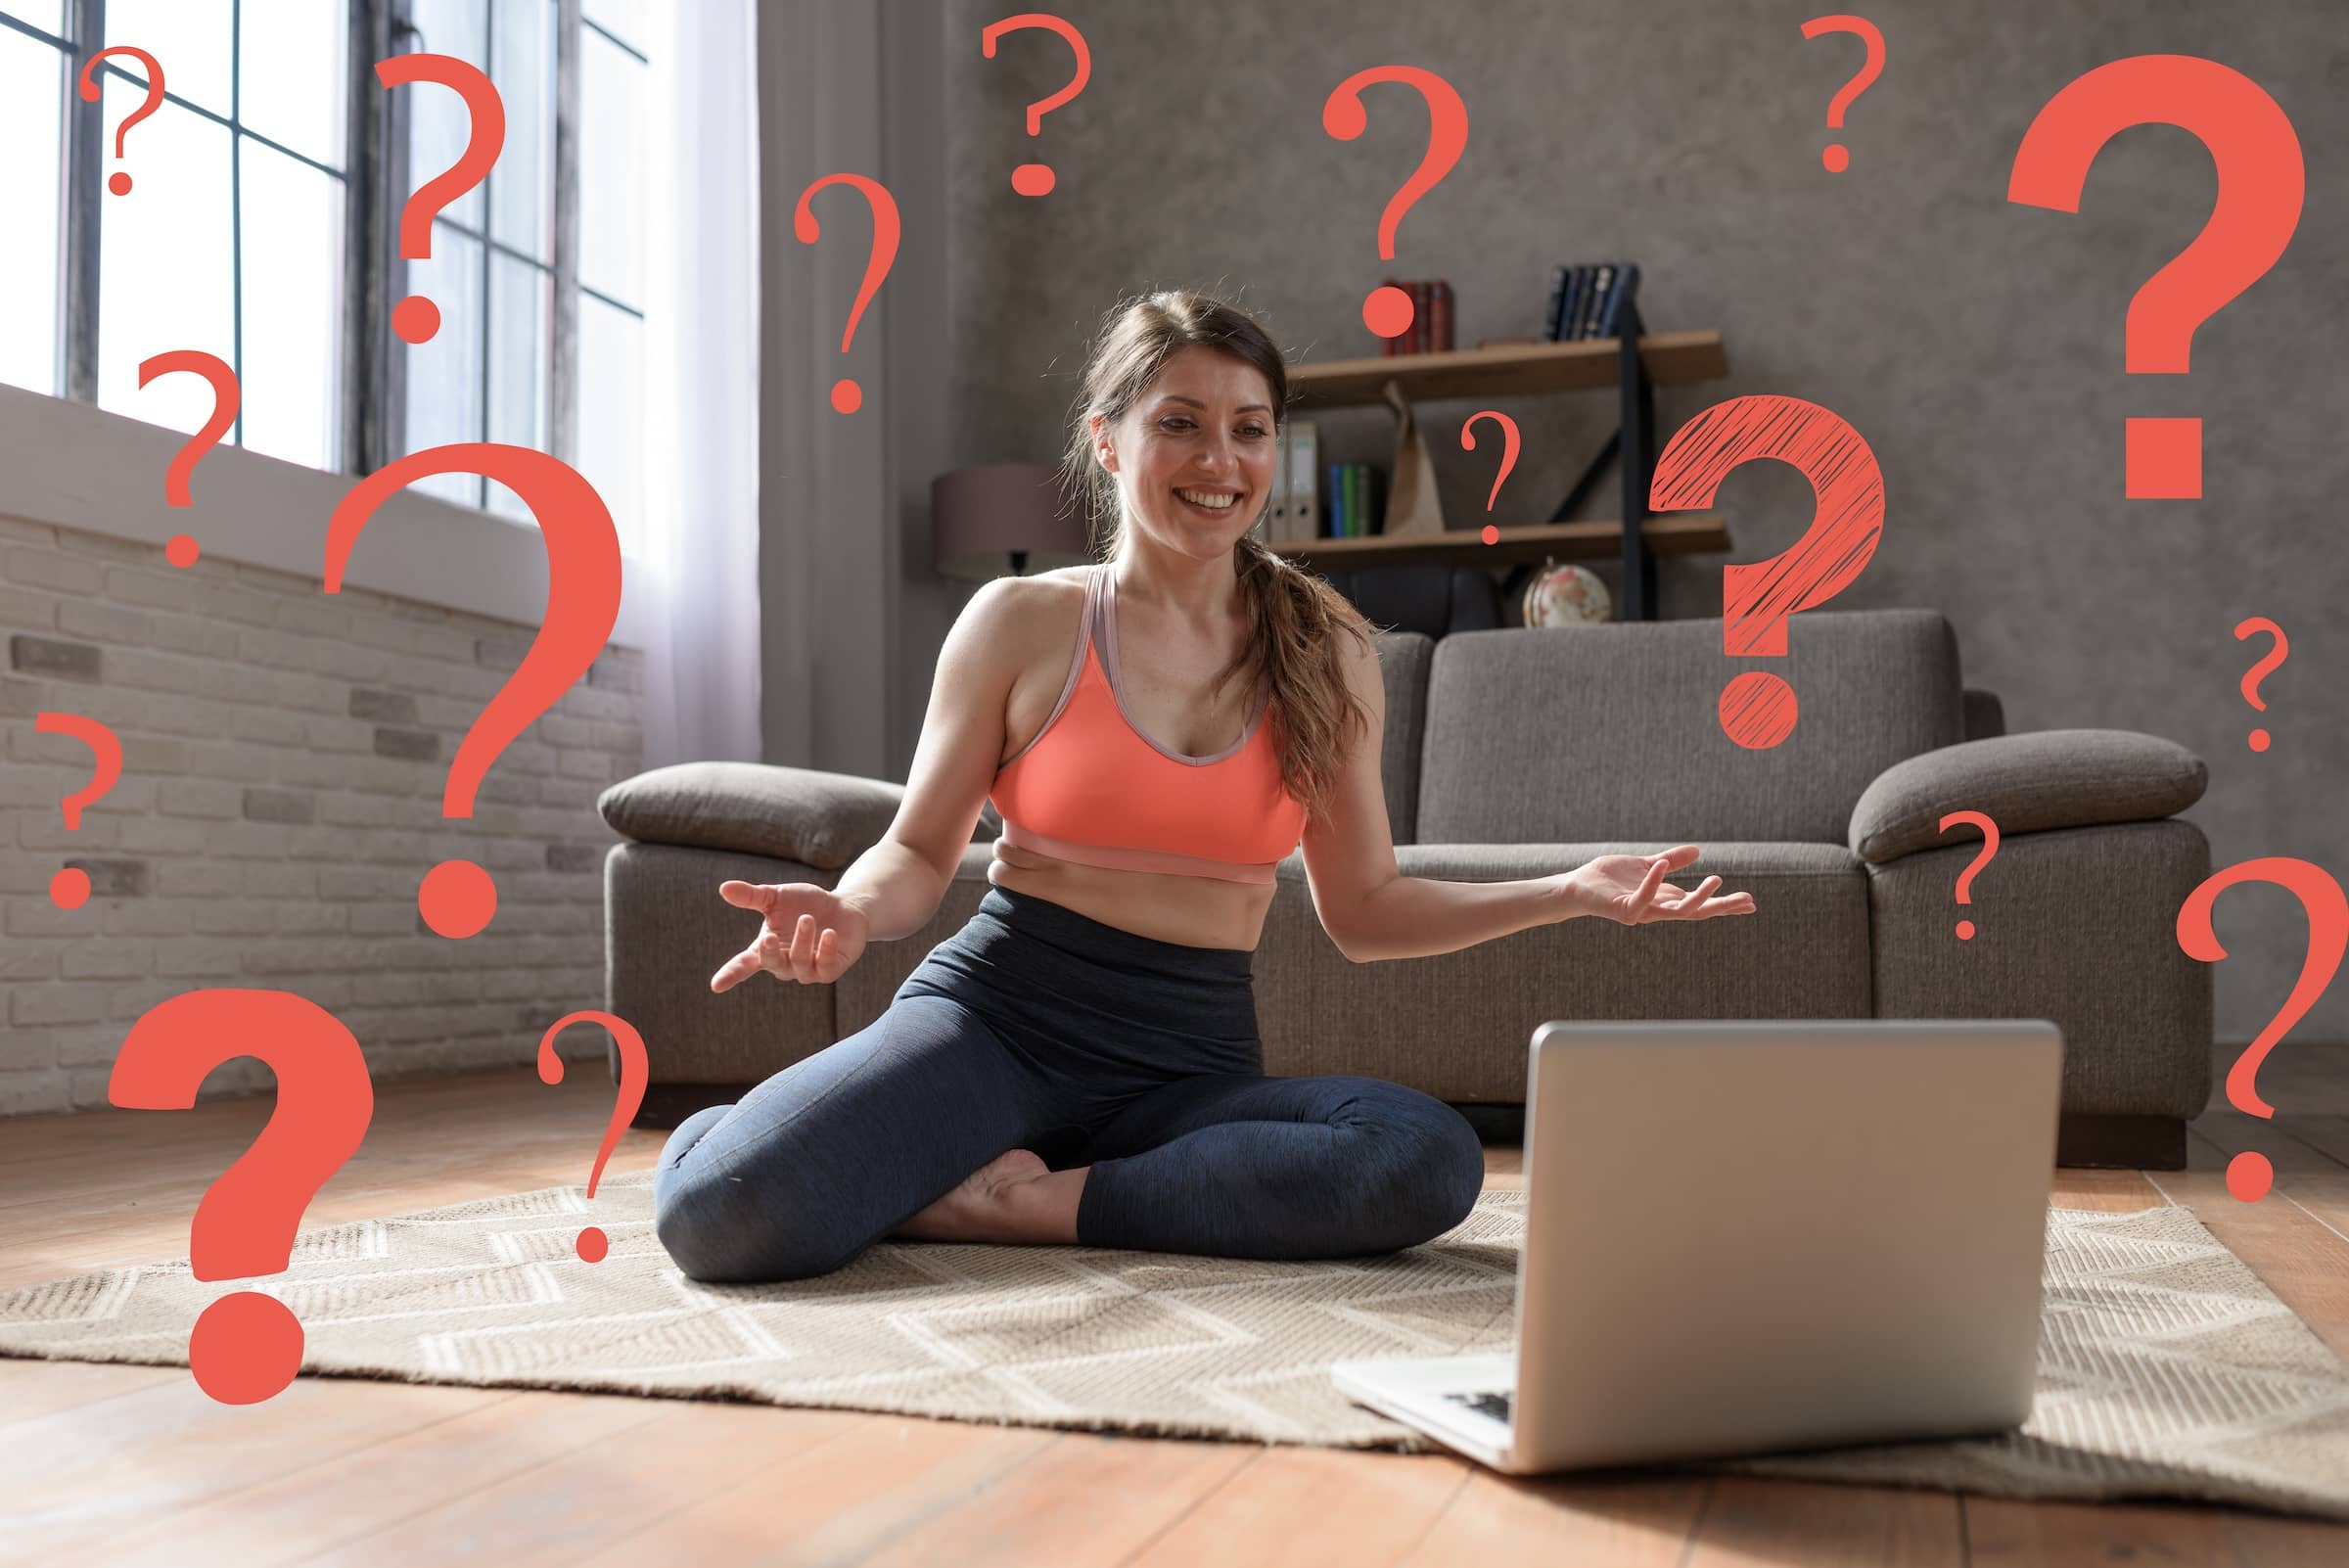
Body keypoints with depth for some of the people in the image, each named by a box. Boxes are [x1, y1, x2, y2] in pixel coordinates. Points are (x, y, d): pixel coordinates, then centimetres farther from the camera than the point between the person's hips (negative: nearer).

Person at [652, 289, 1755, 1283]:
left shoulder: (1328, 655, 8)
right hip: (995, 1016, -3)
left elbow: (1362, 910, 12)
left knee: (1428, 1157, -29)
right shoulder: (1021, 623, 1)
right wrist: (847, 914, -17)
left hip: (1191, 1065, 3)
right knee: (727, 1211, -31)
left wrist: (1570, 892, 0)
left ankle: (1024, 1204, -15)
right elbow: (919, 852, 6)